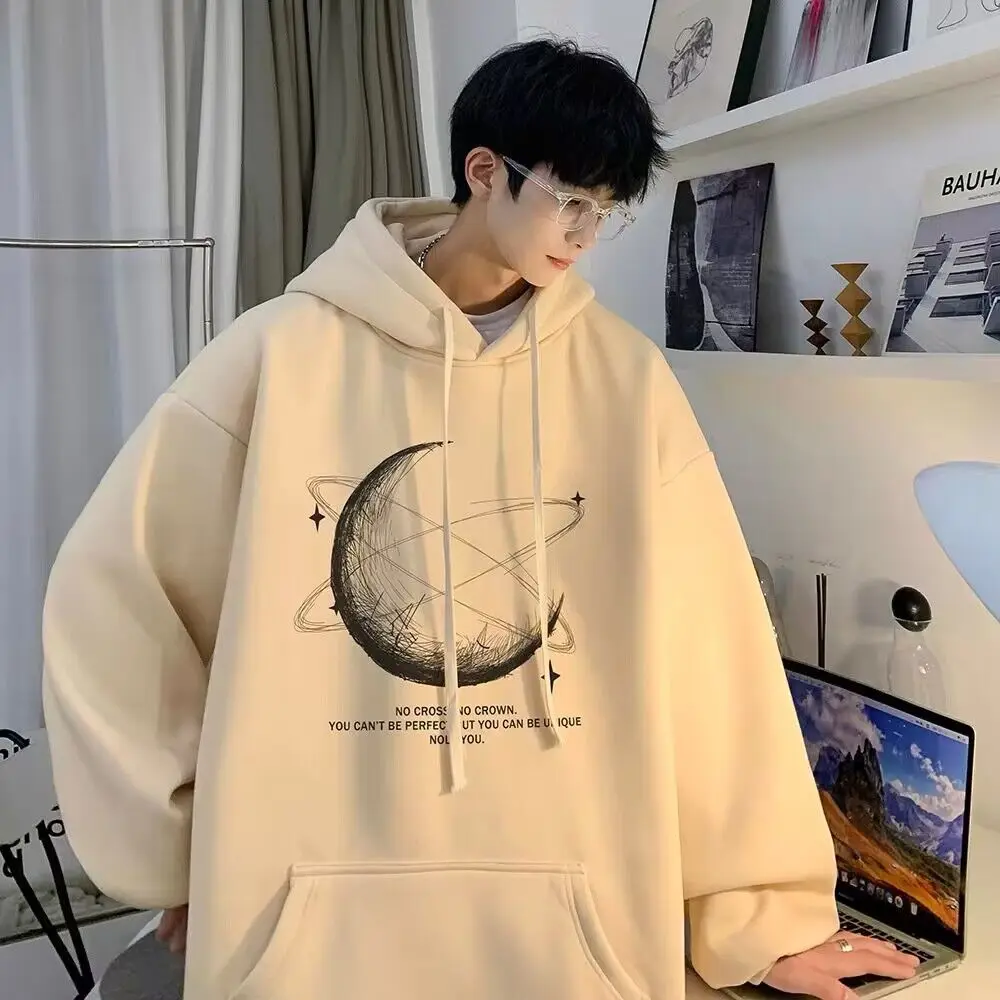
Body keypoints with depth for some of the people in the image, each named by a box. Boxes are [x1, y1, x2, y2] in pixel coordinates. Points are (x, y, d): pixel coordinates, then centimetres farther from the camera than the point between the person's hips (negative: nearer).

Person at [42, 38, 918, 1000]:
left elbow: (701, 640, -4)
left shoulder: (626, 379, -3)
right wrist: (178, 848, -1)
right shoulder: (286, 352, -7)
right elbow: (108, 592, -2)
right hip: (315, 918, 0)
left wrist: (769, 911, -1)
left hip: (571, 917, 1)